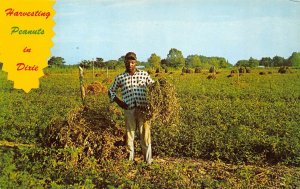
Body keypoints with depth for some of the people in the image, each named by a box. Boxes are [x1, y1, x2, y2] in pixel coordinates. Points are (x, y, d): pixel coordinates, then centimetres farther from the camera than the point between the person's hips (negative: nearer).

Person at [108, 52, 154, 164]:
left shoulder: (144, 74, 9)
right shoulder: (120, 78, 9)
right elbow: (111, 91, 19)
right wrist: (118, 102, 4)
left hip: (143, 109, 0)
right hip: (129, 110, 0)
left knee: (145, 136, 2)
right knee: (129, 136, 6)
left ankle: (148, 161, 11)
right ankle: (130, 161, 17)